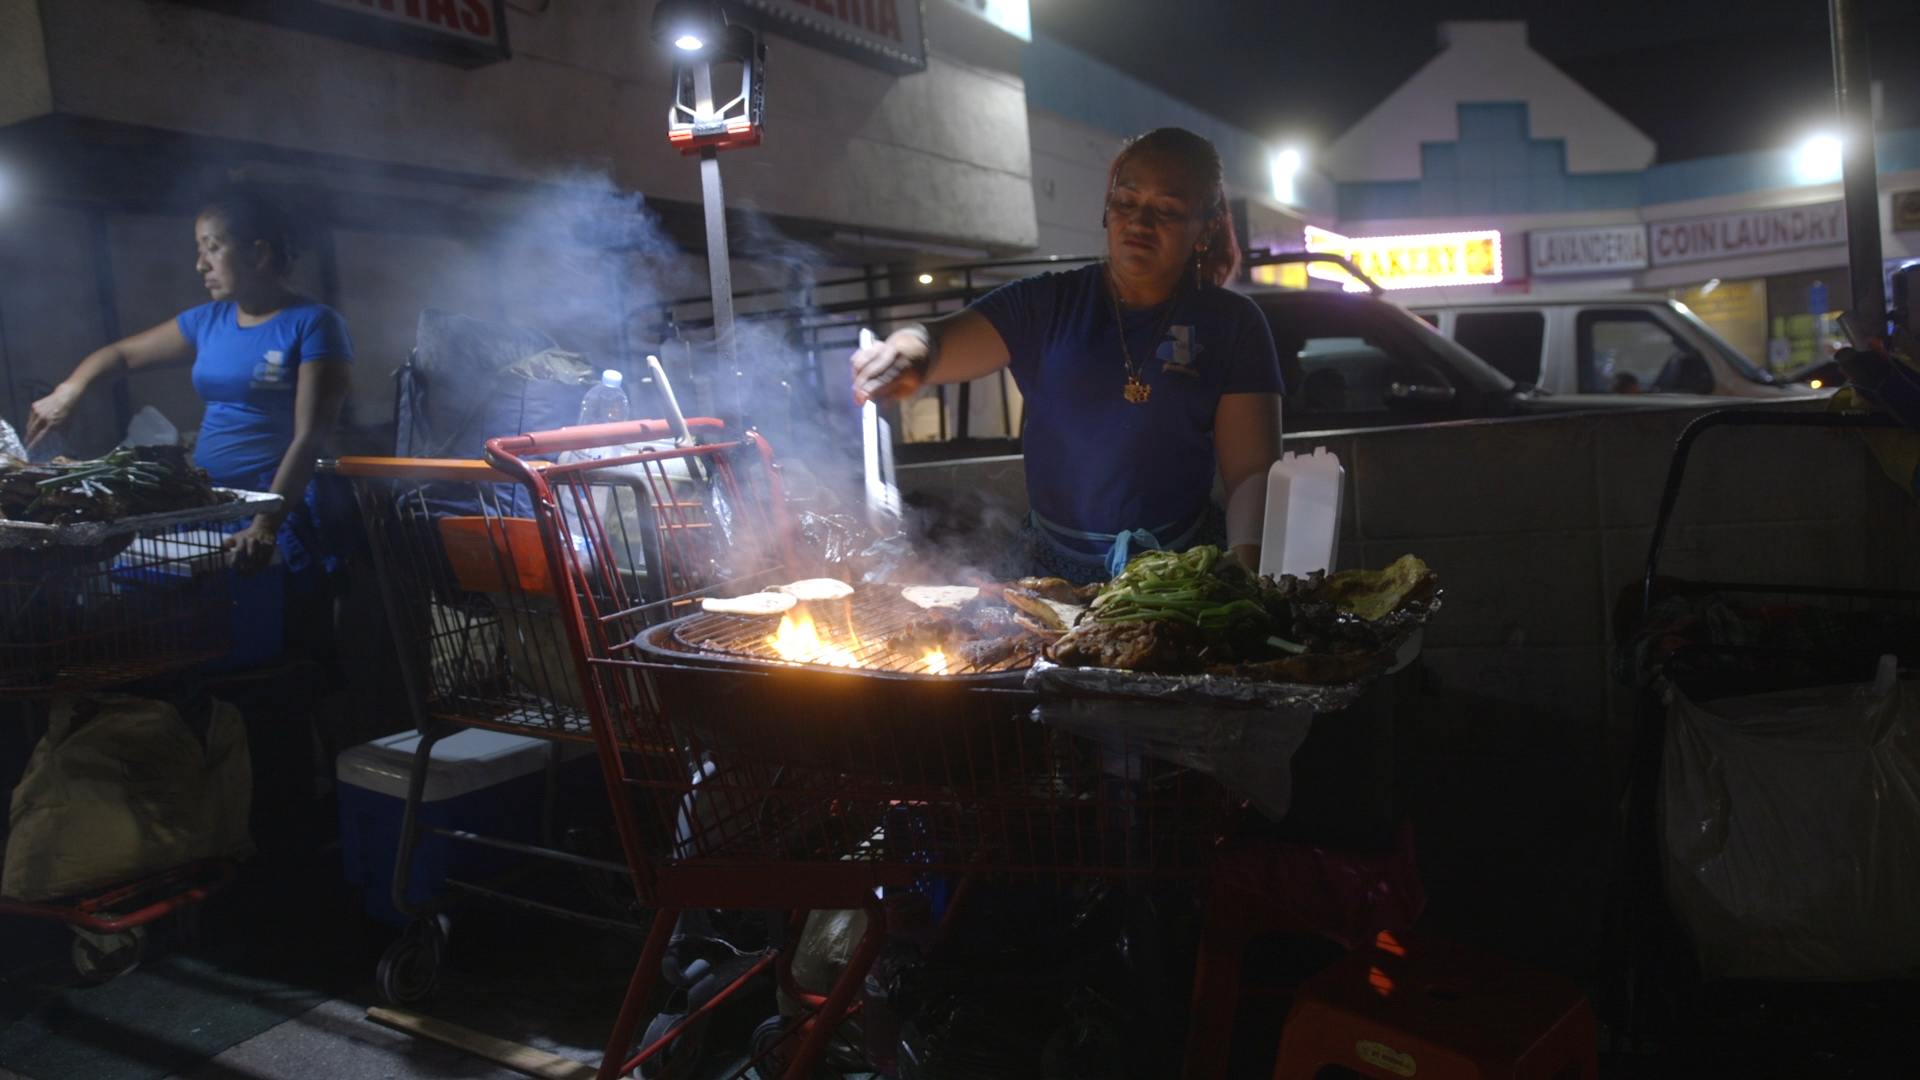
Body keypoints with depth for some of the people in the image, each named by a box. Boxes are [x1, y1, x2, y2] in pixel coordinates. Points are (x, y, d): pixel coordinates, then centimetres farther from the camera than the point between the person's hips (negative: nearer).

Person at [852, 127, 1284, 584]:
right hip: (1049, 564, 2)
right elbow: (942, 341, -8)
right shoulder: (1046, 303, 6)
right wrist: (914, 347, -33)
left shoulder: (1233, 324, 4)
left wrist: (1243, 562, -18)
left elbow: (1253, 471, 0)